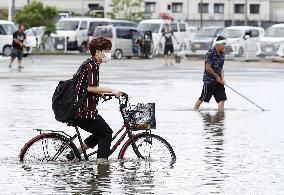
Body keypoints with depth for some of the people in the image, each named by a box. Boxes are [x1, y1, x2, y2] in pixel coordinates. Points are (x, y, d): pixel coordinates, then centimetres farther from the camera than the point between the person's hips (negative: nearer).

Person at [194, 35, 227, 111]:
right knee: (202, 98, 4)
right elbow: (208, 68, -18)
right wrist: (217, 77, -11)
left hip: (218, 80, 7)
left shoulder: (222, 54, 6)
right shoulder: (210, 53, -17)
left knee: (222, 98, -4)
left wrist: (222, 78, -3)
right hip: (209, 80, -7)